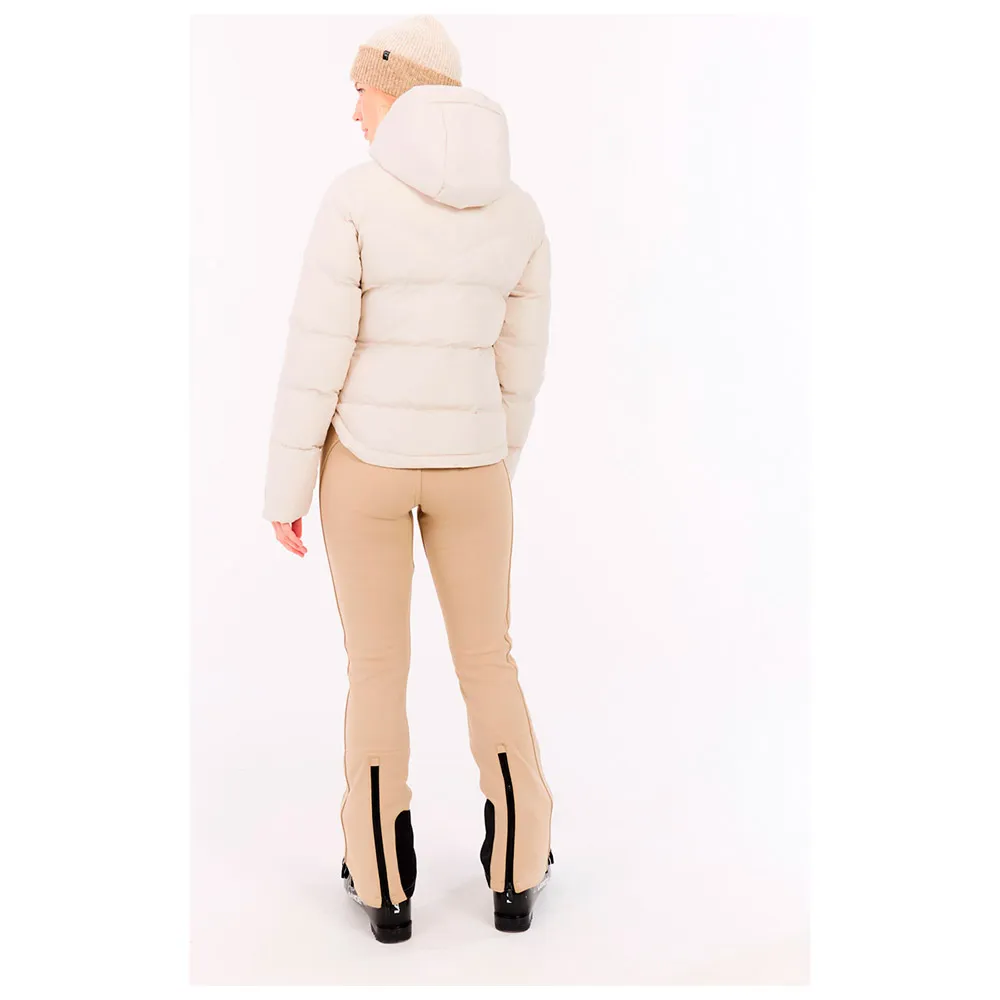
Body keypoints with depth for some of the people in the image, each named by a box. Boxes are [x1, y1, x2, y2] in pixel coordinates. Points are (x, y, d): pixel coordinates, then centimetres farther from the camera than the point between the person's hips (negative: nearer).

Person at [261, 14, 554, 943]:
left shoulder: (355, 196, -10)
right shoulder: (519, 211, 3)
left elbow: (315, 355, -12)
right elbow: (520, 364, 8)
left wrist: (285, 490, -3)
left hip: (366, 459, -2)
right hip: (466, 460, 2)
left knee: (376, 668, 12)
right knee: (488, 660, 17)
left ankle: (385, 888, 21)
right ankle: (514, 878, 23)